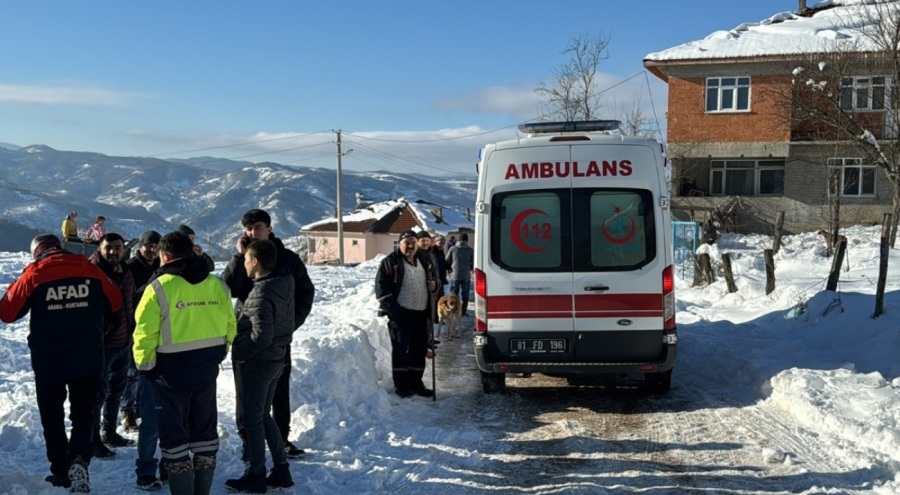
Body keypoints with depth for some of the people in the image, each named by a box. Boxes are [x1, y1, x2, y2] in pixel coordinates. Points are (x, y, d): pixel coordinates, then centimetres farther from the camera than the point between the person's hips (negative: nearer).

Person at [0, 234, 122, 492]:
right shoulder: (89, 270, -2)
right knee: (83, 414, 14)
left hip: (48, 361, -1)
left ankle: (61, 473, 18)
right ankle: (80, 459, -9)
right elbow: (115, 301, 9)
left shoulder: (33, 275, -8)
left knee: (52, 418, 15)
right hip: (88, 360, 1)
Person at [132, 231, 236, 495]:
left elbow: (145, 332, -13)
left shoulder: (160, 287, -13)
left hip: (172, 372, -5)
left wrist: (145, 364, 0)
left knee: (174, 434, 6)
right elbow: (229, 327, 7)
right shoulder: (216, 285, 3)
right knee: (205, 430, 16)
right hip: (207, 370, 5)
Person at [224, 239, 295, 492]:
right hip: (275, 359, 9)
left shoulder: (261, 293, -23)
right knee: (264, 415, 19)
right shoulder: (283, 286, 2)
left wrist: (238, 353, -14)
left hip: (256, 362, -8)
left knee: (253, 418, 5)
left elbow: (261, 336, -25)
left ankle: (256, 476, 16)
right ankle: (281, 470, 23)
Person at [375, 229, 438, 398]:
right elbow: (381, 286, -7)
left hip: (421, 313, 6)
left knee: (420, 349, 11)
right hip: (400, 313, -6)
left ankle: (416, 383, 22)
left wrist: (434, 285, 1)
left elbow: (434, 279, 25)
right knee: (401, 349, -2)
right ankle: (401, 385, 7)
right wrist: (391, 307, -15)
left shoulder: (424, 260, 13)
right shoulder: (390, 262, -4)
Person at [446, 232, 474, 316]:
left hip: (455, 275, 0)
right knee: (465, 294, 10)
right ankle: (464, 311, 11)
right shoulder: (470, 250, -5)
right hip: (466, 276, 0)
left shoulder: (453, 249, -5)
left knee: (454, 293, 9)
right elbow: (473, 262, 1)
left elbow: (447, 261, 0)